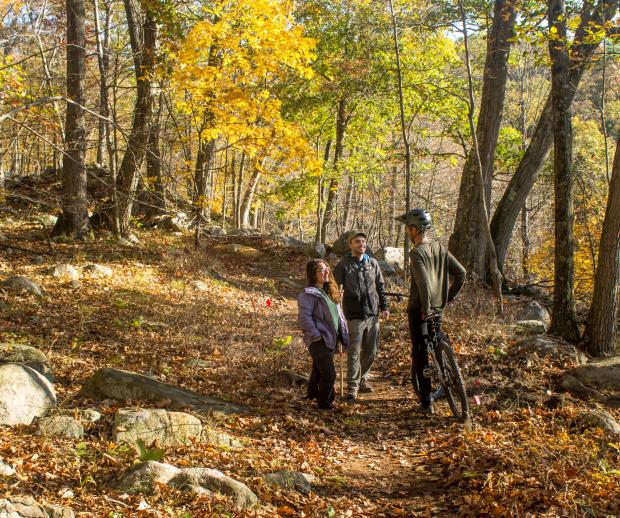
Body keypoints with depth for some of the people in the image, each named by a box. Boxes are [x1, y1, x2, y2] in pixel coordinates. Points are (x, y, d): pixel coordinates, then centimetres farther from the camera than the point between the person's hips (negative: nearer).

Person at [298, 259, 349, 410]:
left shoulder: (330, 292, 14)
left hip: (331, 339, 8)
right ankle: (325, 402, 4)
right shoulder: (308, 294, -13)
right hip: (319, 341, -8)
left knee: (319, 369, 23)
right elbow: (304, 317, -18)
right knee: (329, 373, -10)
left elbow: (338, 313, 20)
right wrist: (316, 335, -21)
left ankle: (313, 393, 39)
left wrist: (343, 332, 13)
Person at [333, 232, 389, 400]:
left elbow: (380, 286, 16)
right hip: (355, 315, -4)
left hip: (373, 315, 4)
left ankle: (363, 378, 29)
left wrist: (384, 306, 11)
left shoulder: (373, 263, 9)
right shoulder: (344, 265, -3)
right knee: (354, 352, -6)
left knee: (371, 351, 11)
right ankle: (352, 386, 0)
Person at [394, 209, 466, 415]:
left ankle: (426, 402, 0)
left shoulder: (417, 253, -17)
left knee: (420, 354, -1)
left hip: (419, 311, -7)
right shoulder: (440, 248, 7)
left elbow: (424, 283, -28)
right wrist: (448, 297, 14)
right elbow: (461, 272, 9)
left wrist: (425, 309, -19)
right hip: (438, 310, 7)